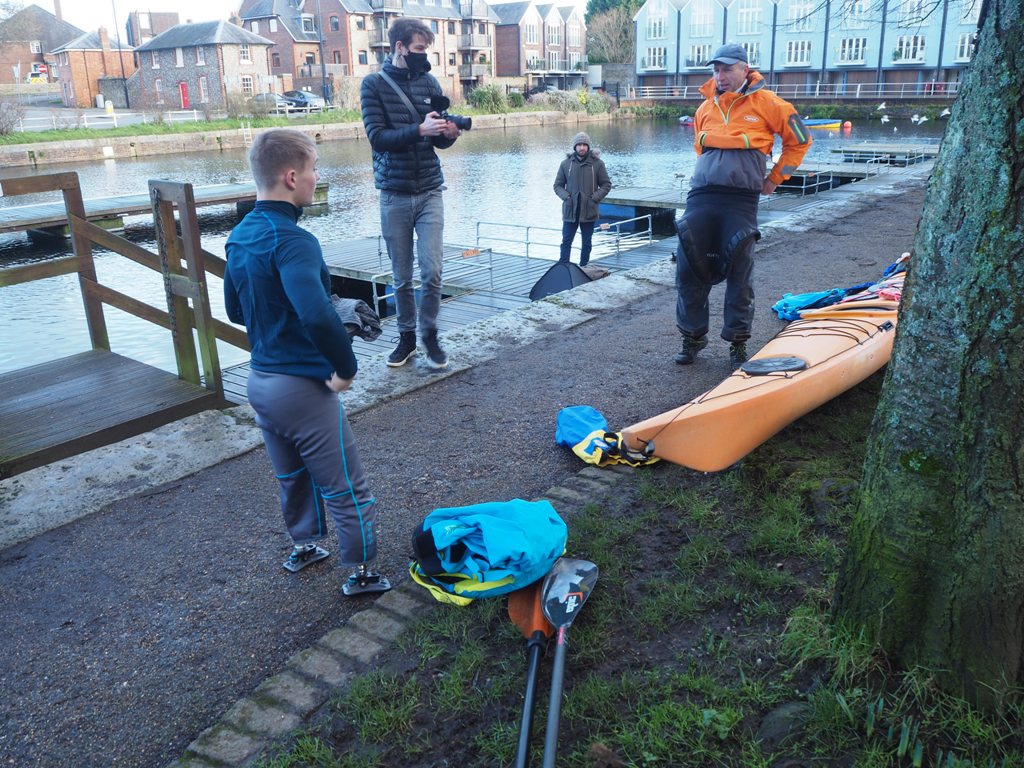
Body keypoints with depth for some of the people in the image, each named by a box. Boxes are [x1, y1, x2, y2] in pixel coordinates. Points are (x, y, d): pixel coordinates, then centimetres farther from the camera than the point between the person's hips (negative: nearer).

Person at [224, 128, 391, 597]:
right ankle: (362, 573, 22)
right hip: (303, 386, -9)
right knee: (346, 488, 8)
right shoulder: (291, 240, -24)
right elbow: (317, 314, -39)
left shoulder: (239, 236, 4)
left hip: (260, 380, 9)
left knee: (292, 476, 27)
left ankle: (303, 547, 45)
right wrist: (346, 366, -25)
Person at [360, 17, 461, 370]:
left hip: (429, 192, 1)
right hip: (394, 195, -1)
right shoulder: (374, 84, -2)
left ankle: (430, 335, 12)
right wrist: (419, 130, -24)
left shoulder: (429, 82, 6)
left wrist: (449, 133, -15)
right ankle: (406, 336, 21)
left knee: (432, 271, -5)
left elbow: (438, 141, 8)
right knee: (401, 276, 6)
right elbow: (377, 137, -12)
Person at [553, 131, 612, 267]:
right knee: (566, 241, -1)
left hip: (589, 211, 0)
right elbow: (558, 185, 9)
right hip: (570, 211, 0)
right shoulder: (566, 163, 2)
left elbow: (606, 185, 3)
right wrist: (566, 197, -7)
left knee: (587, 243, 8)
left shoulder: (597, 163, -2)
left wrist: (595, 198, -9)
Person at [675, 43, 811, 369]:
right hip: (701, 197, 4)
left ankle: (738, 343, 11)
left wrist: (774, 179, 9)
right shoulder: (706, 107, 15)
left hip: (741, 201, -4)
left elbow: (799, 140, 10)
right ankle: (692, 337, 14)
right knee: (688, 269, 0)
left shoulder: (765, 103, 2)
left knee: (739, 275, -1)